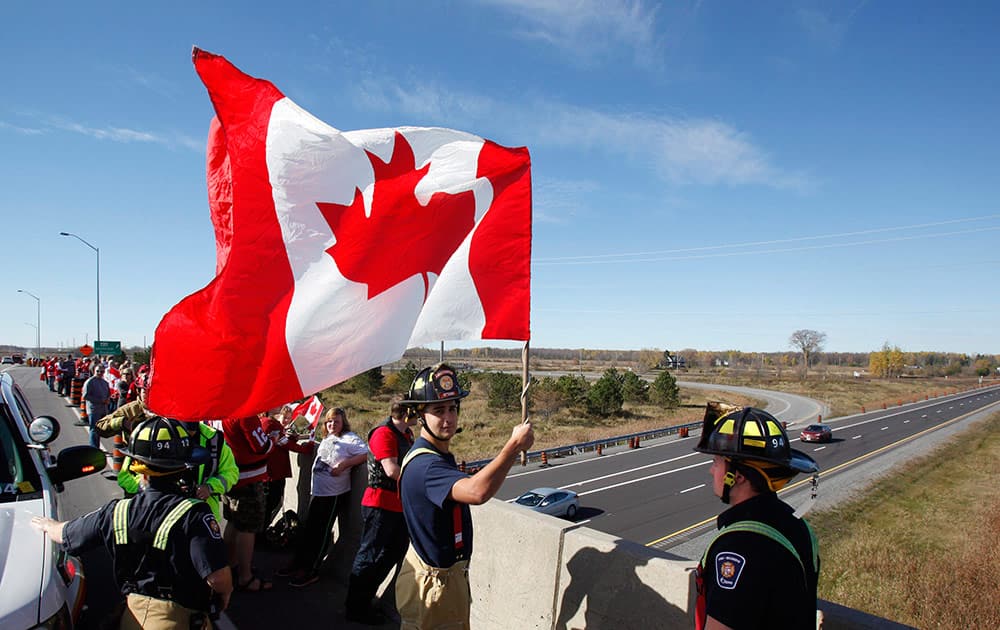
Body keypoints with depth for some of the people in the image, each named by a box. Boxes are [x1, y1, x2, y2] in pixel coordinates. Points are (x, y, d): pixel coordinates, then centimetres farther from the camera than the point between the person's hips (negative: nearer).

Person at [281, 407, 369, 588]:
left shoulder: (350, 439, -11)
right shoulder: (326, 440, 15)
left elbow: (365, 454, -23)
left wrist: (343, 464, -26)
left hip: (334, 493, -8)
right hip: (317, 491, 8)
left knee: (321, 531, 1)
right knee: (309, 528, 16)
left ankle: (311, 572, 11)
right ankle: (299, 563, 29)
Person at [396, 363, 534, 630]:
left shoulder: (441, 455, 5)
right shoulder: (424, 465, -31)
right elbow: (477, 492, -47)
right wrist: (514, 445, -40)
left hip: (449, 571, 10)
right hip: (434, 581, -10)